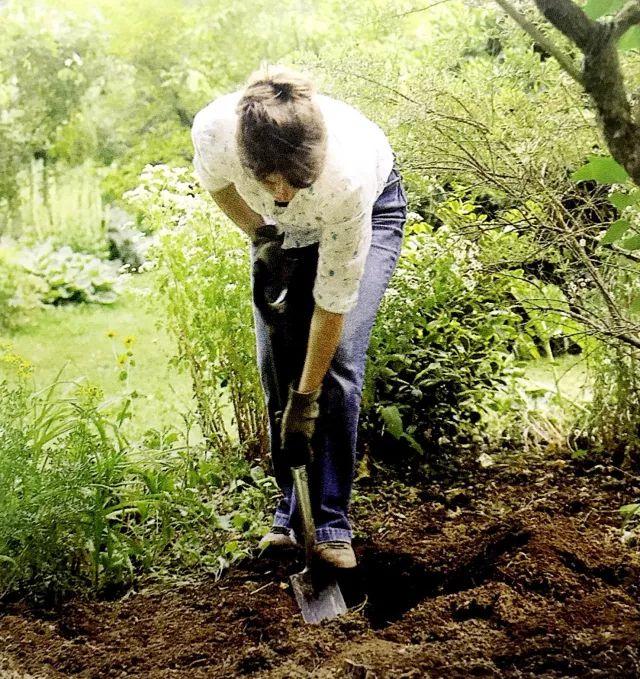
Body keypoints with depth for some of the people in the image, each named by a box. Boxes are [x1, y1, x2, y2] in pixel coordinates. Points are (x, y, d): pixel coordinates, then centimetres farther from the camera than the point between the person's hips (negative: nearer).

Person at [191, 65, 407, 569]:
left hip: (371, 210, -3)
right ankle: (290, 514, 8)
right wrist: (260, 236, -14)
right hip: (281, 227, 4)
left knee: (337, 362, -16)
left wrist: (307, 396, -26)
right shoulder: (214, 129, -37)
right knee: (276, 366, -5)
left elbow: (334, 297, -32)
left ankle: (332, 525, -6)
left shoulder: (348, 177, -44)